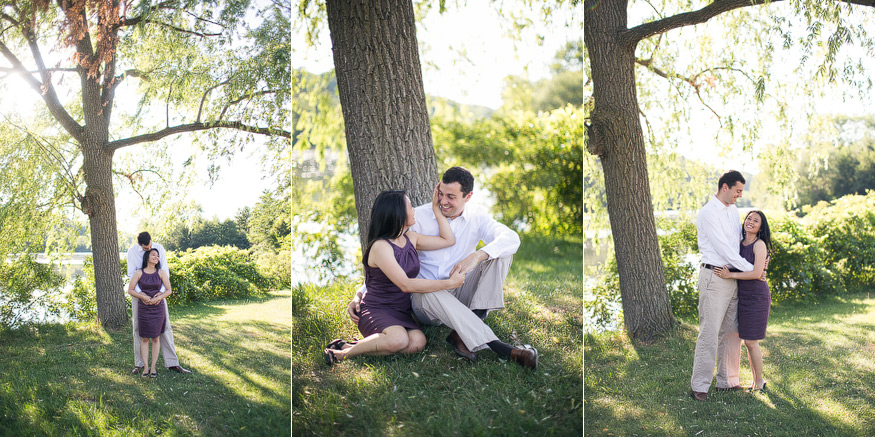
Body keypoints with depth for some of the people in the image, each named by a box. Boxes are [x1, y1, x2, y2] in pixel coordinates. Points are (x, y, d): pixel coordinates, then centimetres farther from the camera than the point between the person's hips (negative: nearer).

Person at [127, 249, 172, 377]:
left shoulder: (161, 273, 1)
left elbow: (169, 290, 1)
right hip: (143, 309, 0)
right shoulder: (139, 273, 0)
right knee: (144, 338, 2)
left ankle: (153, 367, 9)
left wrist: (158, 298, -16)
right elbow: (130, 290, -1)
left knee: (155, 338, 3)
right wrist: (143, 297, -16)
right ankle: (145, 367, 8)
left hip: (158, 308, 0)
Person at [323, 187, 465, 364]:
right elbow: (406, 285, -23)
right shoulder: (381, 246, -15)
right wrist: (449, 283, -21)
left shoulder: (410, 238, 10)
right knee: (399, 339, -39)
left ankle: (350, 346, -18)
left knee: (417, 342, -28)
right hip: (376, 309, -7)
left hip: (401, 313, 7)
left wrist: (437, 208, 12)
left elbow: (448, 240, 20)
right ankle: (345, 352, -18)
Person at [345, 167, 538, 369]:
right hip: (426, 299, -2)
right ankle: (499, 347, -47)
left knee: (501, 253, -16)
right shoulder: (420, 216, -2)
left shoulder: (476, 218, 1)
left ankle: (463, 333, -30)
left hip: (460, 296, 2)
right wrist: (359, 294, -10)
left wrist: (477, 256, -35)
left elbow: (512, 239, -18)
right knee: (429, 292, -39)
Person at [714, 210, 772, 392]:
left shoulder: (759, 245, -12)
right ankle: (755, 380, 23)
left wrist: (730, 275, -19)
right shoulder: (740, 244, 9)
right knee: (748, 341, 12)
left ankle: (760, 382, 11)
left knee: (751, 342, -4)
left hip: (757, 296, -7)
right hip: (744, 296, 7)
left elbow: (756, 273, -21)